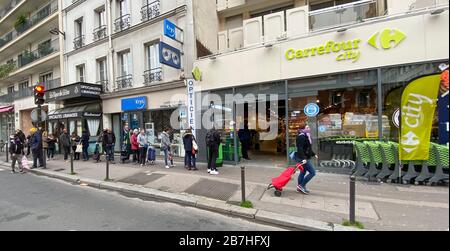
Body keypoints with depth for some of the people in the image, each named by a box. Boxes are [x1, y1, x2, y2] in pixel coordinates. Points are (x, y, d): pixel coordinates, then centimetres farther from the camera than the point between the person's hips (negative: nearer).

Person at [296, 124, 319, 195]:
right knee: (312, 172, -7)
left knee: (303, 172, 15)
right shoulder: (301, 137, -18)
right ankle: (301, 186, 1)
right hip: (303, 159, -10)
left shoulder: (306, 136, 15)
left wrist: (313, 154, 27)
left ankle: (300, 187, 25)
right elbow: (300, 149, -26)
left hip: (306, 158, 10)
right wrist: (303, 158, -34)